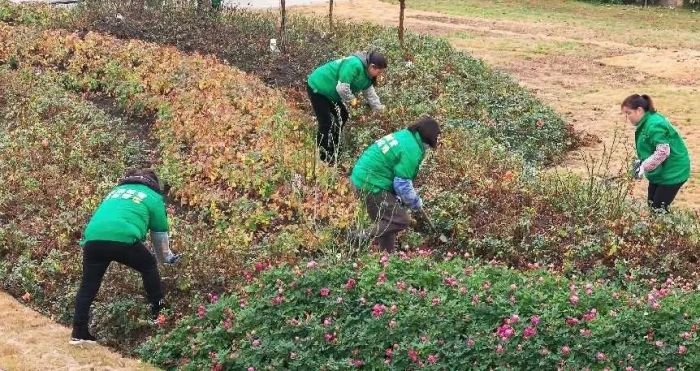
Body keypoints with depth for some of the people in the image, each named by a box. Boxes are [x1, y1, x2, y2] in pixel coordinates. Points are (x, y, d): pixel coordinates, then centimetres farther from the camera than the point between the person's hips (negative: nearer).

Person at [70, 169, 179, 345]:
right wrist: (167, 257, 44)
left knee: (88, 285, 14)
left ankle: (78, 333, 12)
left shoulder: (116, 191, 36)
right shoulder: (153, 197, 22)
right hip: (123, 238, -4)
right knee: (149, 266, 21)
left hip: (92, 237, 4)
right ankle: (159, 314, 24)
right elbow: (160, 235, 26)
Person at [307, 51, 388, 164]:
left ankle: (332, 150, 28)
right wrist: (352, 100, -18)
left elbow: (370, 94, 14)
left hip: (330, 92, 10)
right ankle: (322, 157, -3)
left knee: (342, 116, 15)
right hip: (317, 88, -10)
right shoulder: (355, 65, -30)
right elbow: (342, 88, -34)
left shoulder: (367, 77, 2)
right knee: (326, 123, -13)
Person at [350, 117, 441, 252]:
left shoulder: (405, 135, 11)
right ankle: (363, 237, -11)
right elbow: (402, 184, -15)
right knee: (401, 220, -8)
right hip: (372, 185, -10)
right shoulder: (412, 150, -17)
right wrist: (416, 202, 1)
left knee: (388, 220, 18)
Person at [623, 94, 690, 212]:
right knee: (652, 204, 14)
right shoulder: (646, 122, 5)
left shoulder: (654, 125, -26)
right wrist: (640, 161, 2)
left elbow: (663, 152, -31)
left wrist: (643, 167, -25)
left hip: (672, 172, -10)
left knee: (659, 208, -6)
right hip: (660, 171, 10)